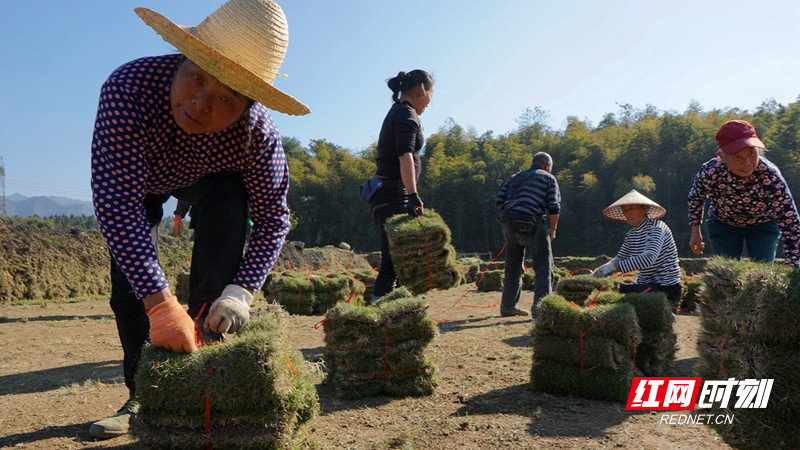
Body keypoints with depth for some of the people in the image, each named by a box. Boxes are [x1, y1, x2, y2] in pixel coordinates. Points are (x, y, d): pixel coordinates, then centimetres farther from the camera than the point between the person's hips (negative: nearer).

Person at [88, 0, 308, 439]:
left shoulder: (258, 132, -37)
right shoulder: (129, 87, -43)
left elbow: (273, 218, -26)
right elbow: (116, 203, -46)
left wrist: (242, 291, -39)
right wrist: (160, 303, -51)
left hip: (212, 179, 0)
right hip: (135, 178, 0)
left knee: (229, 204, -29)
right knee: (129, 276, -12)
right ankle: (143, 394, 8)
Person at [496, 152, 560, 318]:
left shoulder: (515, 177, 23)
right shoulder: (548, 178, 9)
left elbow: (499, 200, 11)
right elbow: (554, 207, -3)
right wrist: (553, 229, 8)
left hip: (508, 224, 6)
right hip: (532, 225, -5)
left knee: (513, 267, 17)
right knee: (544, 268, 0)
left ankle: (508, 306, 22)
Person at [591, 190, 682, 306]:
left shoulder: (656, 228, -15)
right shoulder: (631, 235, 11)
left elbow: (648, 258, -30)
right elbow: (619, 258, 10)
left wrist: (614, 266, -37)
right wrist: (598, 271, -9)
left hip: (667, 288, -8)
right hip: (645, 284, 8)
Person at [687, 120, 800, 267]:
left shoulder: (771, 177, -36)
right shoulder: (709, 172, -32)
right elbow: (695, 198, -8)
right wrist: (695, 233, 1)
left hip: (763, 225, 0)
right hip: (723, 224, 1)